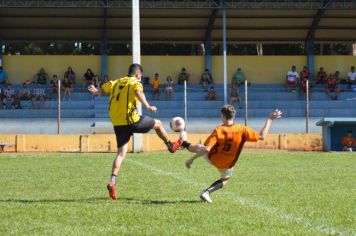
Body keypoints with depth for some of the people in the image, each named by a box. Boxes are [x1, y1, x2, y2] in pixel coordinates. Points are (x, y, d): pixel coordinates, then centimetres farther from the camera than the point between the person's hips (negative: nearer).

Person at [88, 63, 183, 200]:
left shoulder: (116, 83, 15)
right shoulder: (135, 83, -2)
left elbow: (102, 90, 22)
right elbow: (138, 93, -23)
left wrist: (96, 92, 44)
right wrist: (147, 107, -32)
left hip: (117, 124, 5)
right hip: (131, 120, -5)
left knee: (121, 153, 6)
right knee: (158, 124, 20)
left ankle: (112, 182, -10)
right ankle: (170, 146, 38)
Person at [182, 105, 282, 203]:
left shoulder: (218, 130, -26)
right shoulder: (242, 130, -22)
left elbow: (207, 149, -32)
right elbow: (261, 136, -17)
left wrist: (191, 159, -28)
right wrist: (270, 119, -10)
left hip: (211, 158, -1)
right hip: (226, 165, 1)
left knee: (197, 147, 27)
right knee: (225, 180, 30)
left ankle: (185, 144, 56)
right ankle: (207, 192, 11)